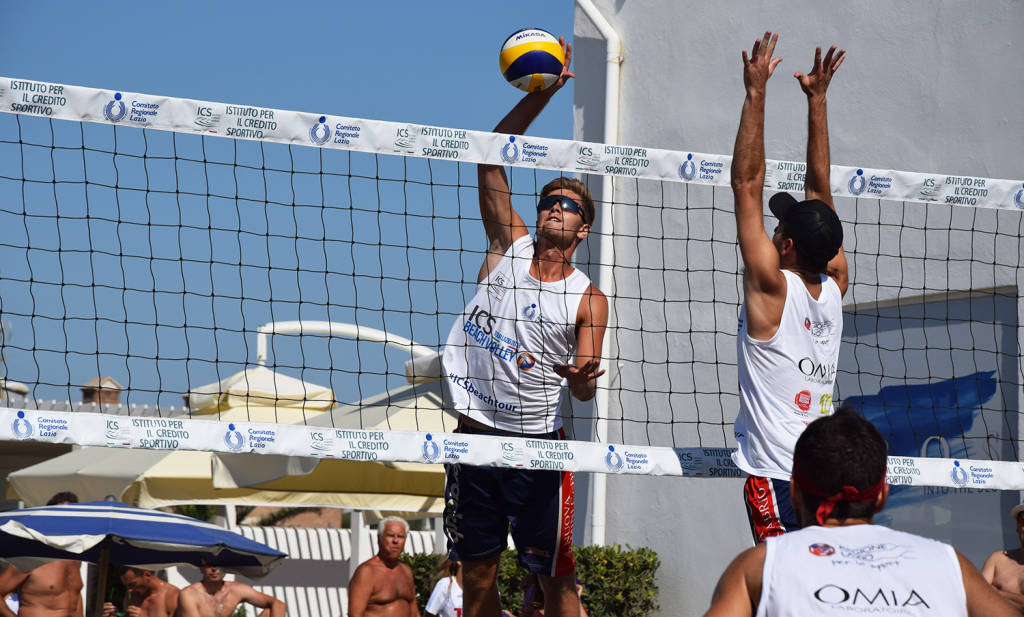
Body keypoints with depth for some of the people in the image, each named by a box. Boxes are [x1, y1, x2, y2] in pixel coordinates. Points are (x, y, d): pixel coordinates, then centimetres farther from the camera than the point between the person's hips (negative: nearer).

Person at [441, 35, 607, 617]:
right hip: (475, 434, 2)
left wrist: (581, 379, -29)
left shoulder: (589, 300, 0)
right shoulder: (509, 248, 6)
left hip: (538, 444, -2)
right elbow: (489, 159, 0)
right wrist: (542, 94, -8)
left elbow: (585, 389, -4)